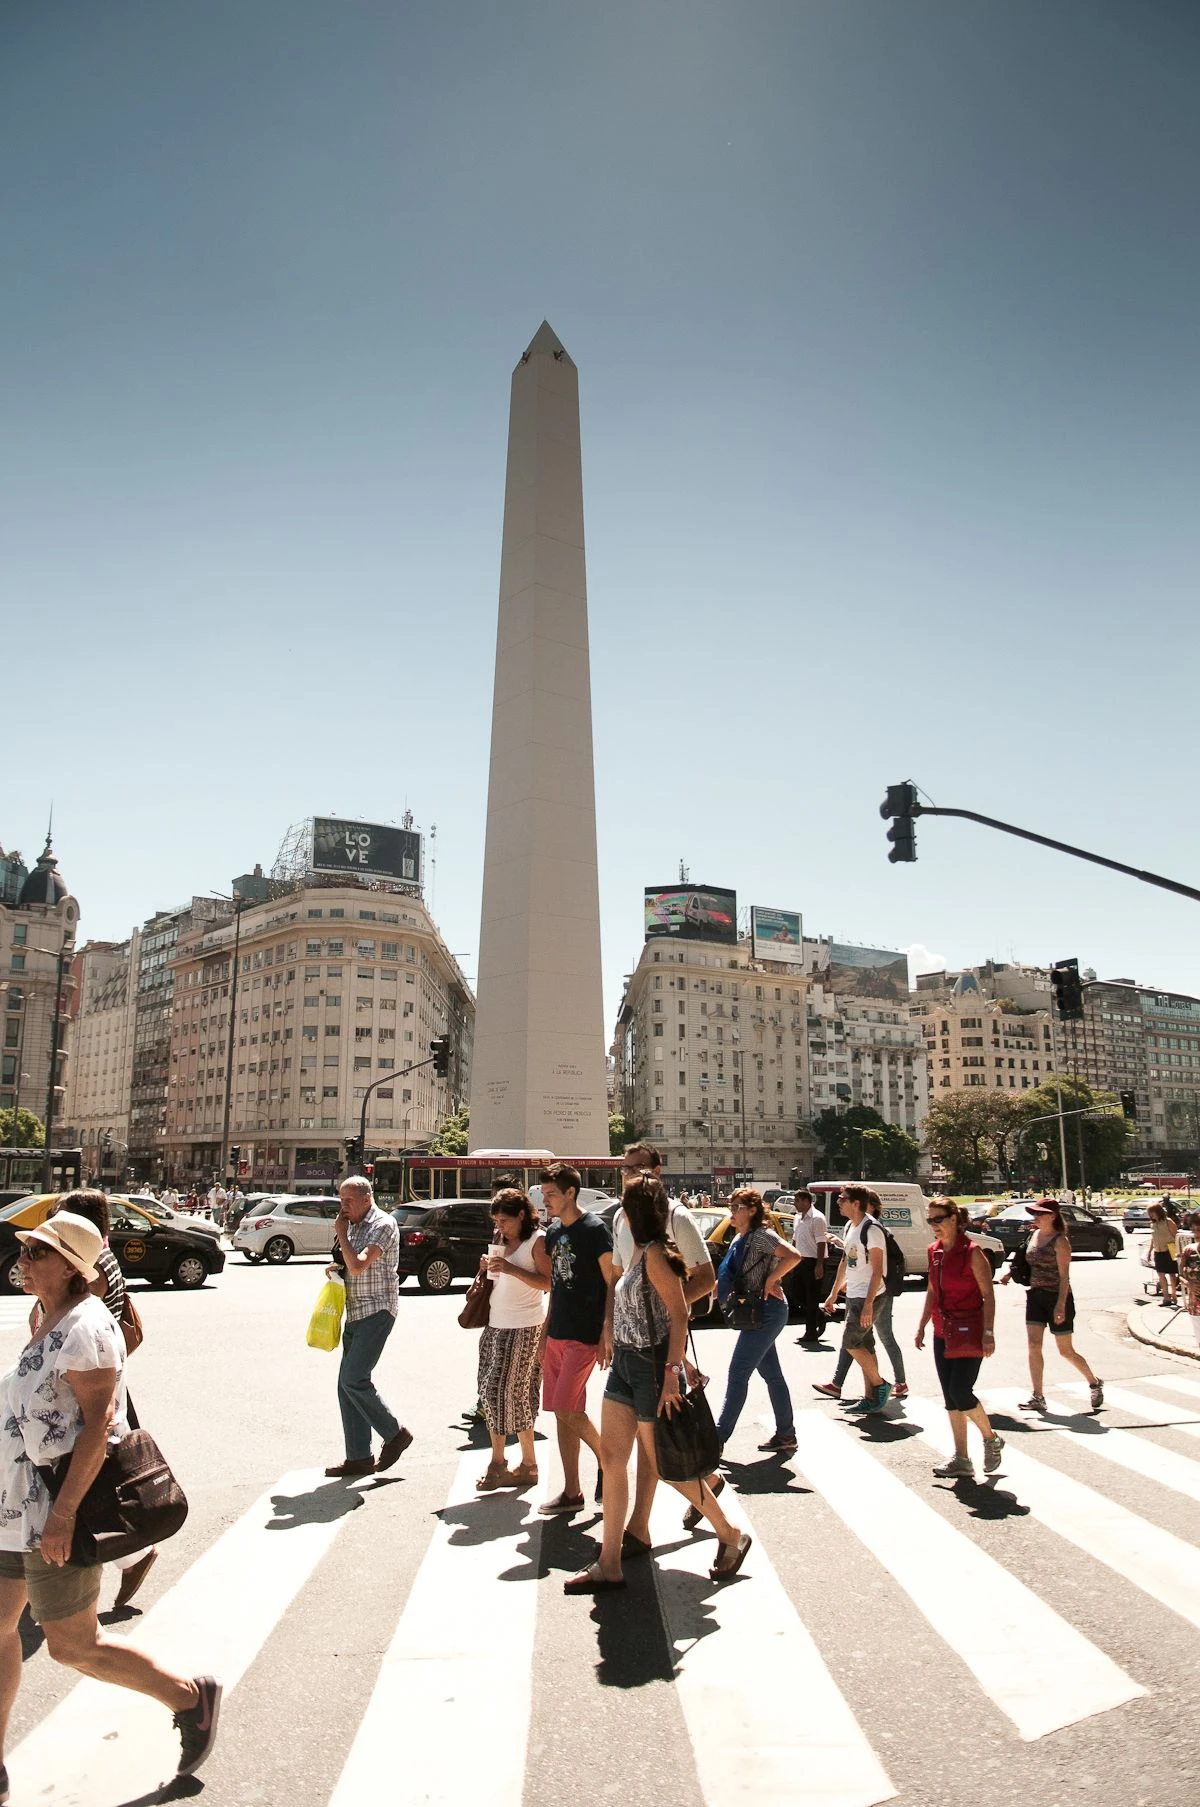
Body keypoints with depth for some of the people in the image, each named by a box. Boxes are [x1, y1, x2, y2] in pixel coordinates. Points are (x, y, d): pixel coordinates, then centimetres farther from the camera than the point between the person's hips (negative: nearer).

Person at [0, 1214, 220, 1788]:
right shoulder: (48, 1321, 9)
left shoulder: (84, 1327, -22)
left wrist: (63, 1511, -26)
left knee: (72, 1646, 3)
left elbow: (98, 1423, -25)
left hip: (56, 1510, -9)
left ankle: (190, 1696, 18)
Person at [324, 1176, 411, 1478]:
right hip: (355, 1314, 9)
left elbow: (358, 1265, -23)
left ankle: (395, 1433, 2)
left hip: (376, 1312, -9)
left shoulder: (383, 1225, -13)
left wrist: (341, 1233, -12)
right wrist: (337, 1267, 4)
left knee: (353, 1379, -15)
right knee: (347, 1384, 6)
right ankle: (358, 1457, 13)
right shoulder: (353, 1225, 14)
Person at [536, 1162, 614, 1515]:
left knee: (567, 1409, -11)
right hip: (556, 1335, 8)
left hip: (584, 1336, -8)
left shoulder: (595, 1229, -11)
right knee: (561, 1412, 8)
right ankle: (572, 1491, 16)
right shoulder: (554, 1231, 11)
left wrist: (606, 1334, -16)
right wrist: (546, 1329, 16)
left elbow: (612, 1283, -11)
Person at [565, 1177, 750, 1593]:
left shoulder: (654, 1254, -18)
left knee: (663, 1465, 4)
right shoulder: (639, 1252, 8)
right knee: (612, 1460, 7)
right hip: (625, 1363, 9)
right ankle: (609, 1565, 13)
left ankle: (730, 1536, 22)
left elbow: (679, 1315, -21)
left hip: (650, 1366, -9)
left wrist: (671, 1372, -25)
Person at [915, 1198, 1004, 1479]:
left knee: (960, 1392, -10)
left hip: (968, 1330, -7)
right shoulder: (934, 1251, 8)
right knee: (950, 1397, 8)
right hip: (943, 1332, 7)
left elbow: (988, 1295, -12)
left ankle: (991, 1439, 16)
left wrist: (988, 1332, -18)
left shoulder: (971, 1252, -13)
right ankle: (961, 1460, 16)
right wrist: (922, 1325, 14)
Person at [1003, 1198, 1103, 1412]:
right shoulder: (1035, 1235, 8)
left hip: (1057, 1298, -7)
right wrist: (1010, 1273, 5)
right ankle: (1037, 1397, 2)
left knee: (1066, 1351, 5)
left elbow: (1064, 1276, -17)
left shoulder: (1060, 1241, -13)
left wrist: (1060, 1304, -23)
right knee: (1034, 1346, -2)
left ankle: (1094, 1384, 29)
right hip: (1035, 1296, 7)